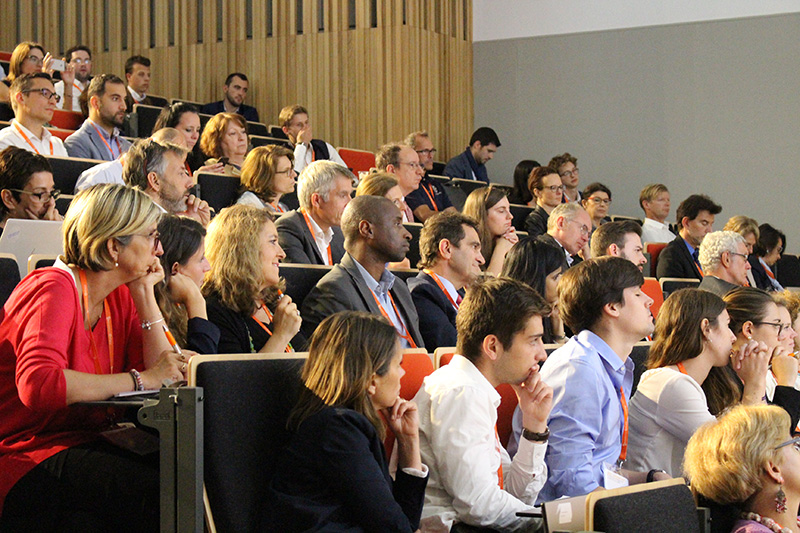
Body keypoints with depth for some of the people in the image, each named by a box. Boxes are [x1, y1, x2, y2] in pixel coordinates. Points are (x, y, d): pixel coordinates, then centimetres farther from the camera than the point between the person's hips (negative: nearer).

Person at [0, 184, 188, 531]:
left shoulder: (120, 296, 13)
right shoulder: (55, 288, -13)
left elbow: (162, 372, 3)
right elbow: (37, 384, -31)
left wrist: (145, 294, 3)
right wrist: (139, 380, -26)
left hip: (86, 446, 8)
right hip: (30, 459, -8)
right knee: (155, 489, -30)